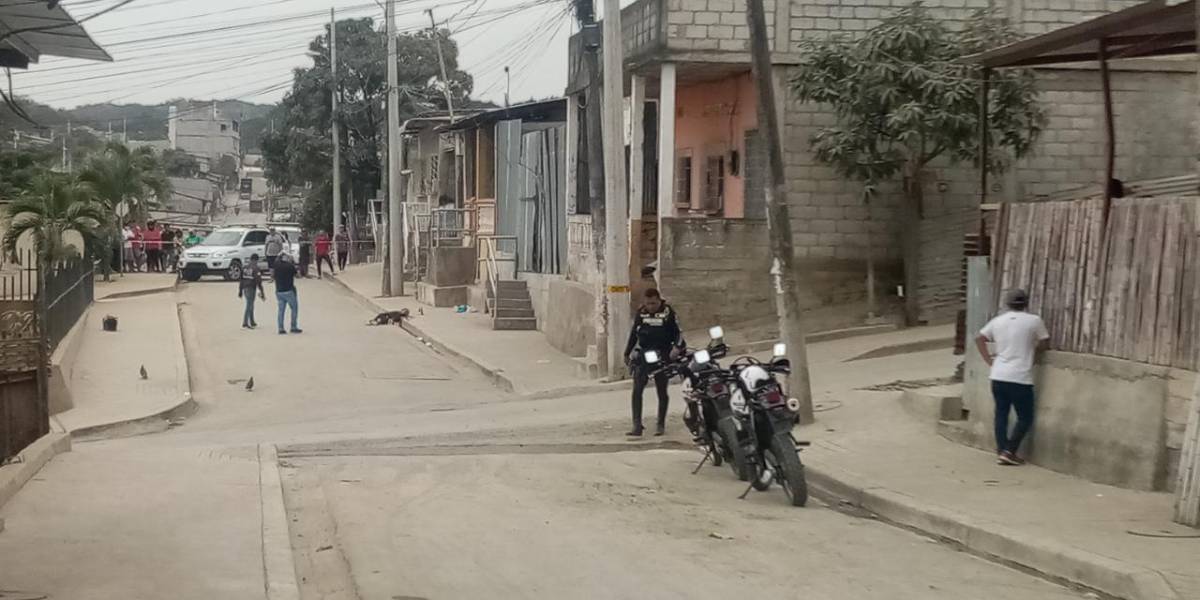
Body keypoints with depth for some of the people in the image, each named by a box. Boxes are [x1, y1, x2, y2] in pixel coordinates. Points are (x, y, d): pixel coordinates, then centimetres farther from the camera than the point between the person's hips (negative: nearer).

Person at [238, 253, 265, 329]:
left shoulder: (245, 268, 9)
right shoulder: (256, 269, -11)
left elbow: (241, 280, 11)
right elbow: (259, 282, -15)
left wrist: (240, 291, 18)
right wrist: (262, 293, -12)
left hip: (245, 288, 7)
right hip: (251, 289, -7)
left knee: (250, 305, 18)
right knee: (249, 306, -3)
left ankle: (252, 322, 26)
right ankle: (245, 323, -7)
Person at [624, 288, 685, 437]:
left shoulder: (668, 312, -3)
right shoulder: (641, 313, 7)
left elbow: (678, 331, 0)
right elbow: (633, 333, 17)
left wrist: (677, 346, -17)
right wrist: (627, 353, 20)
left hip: (662, 356, -2)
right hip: (643, 356, 3)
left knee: (662, 391, 7)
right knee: (637, 390, -9)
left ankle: (661, 424, 18)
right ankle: (637, 424, -10)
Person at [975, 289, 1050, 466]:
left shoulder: (997, 321, 10)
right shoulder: (1034, 321, -2)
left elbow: (979, 339, 15)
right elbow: (1042, 345, 6)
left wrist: (988, 359, 16)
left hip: (998, 376, 5)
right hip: (1020, 378, -5)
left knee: (1001, 414, 12)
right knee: (1025, 418, 5)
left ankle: (1001, 451, 11)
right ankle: (1009, 451, -2)